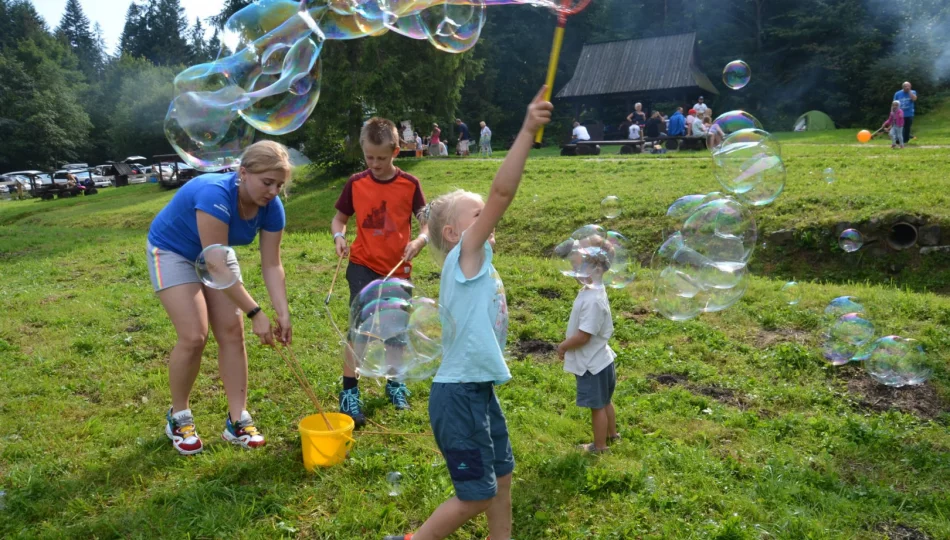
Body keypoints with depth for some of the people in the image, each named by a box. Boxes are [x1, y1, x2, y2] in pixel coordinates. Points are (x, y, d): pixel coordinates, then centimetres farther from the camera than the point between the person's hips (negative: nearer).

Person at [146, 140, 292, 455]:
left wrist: (283, 313, -25)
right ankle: (178, 418, 7)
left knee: (232, 333, -4)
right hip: (172, 251, -6)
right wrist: (255, 312, -37)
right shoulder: (215, 195, -39)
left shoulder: (271, 208, -19)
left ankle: (237, 421, 4)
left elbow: (271, 265, -14)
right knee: (194, 336, -15)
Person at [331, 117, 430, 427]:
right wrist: (339, 236, -13)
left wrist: (419, 240, -22)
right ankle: (349, 392, -3)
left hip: (398, 269, 1)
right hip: (363, 265, -1)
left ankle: (395, 384, 36)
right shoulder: (356, 183, -2)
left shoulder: (409, 184, -4)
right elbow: (339, 218, 8)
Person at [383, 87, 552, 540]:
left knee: (501, 476, 19)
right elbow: (502, 193, -25)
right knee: (475, 495, 3)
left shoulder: (477, 266, 9)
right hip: (458, 395, -9)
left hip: (480, 390, 9)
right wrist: (527, 132, -29)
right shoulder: (463, 257, -15)